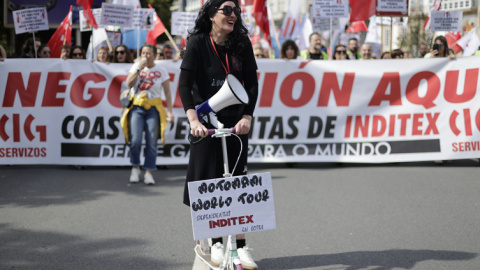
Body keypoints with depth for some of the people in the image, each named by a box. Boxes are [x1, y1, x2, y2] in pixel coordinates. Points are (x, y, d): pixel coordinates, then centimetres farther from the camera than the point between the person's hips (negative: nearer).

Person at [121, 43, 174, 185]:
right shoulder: (136, 67, 8)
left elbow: (167, 93, 4)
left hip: (153, 108, -1)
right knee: (135, 140, -10)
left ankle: (148, 172, 3)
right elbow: (128, 84, -4)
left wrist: (169, 111, -4)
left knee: (151, 142, -4)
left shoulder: (161, 71, 4)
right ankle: (135, 168, 10)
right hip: (137, 107, 1)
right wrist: (139, 68, -10)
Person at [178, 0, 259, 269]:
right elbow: (185, 83, -19)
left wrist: (247, 117, -21)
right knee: (209, 183, 0)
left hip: (236, 123, 2)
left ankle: (240, 246, 3)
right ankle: (216, 243, 11)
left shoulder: (242, 44, -3)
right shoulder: (198, 43, -10)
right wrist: (193, 120, -32)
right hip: (206, 123, -2)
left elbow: (252, 83, -6)